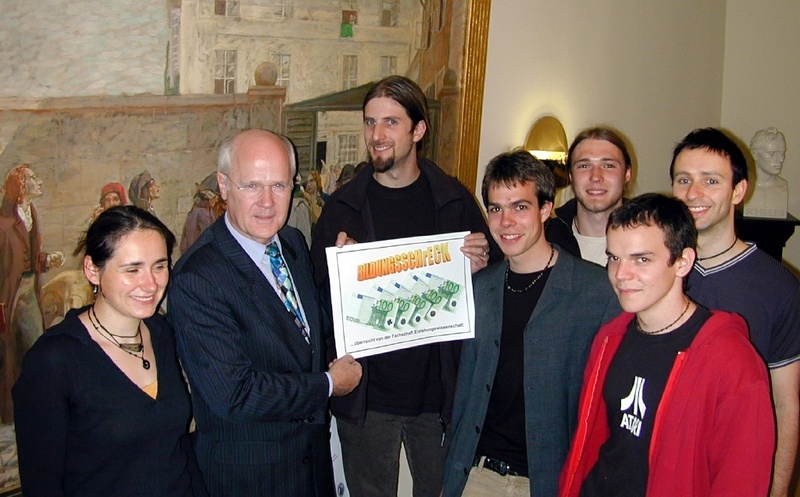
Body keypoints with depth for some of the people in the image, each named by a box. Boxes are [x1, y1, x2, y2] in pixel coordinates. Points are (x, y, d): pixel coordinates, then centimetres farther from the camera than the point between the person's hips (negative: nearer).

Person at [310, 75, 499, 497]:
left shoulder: (454, 200, -1)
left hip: (439, 387, 1)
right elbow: (316, 298, 1)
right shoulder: (342, 207, -2)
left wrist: (482, 263, -14)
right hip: (366, 394, 0)